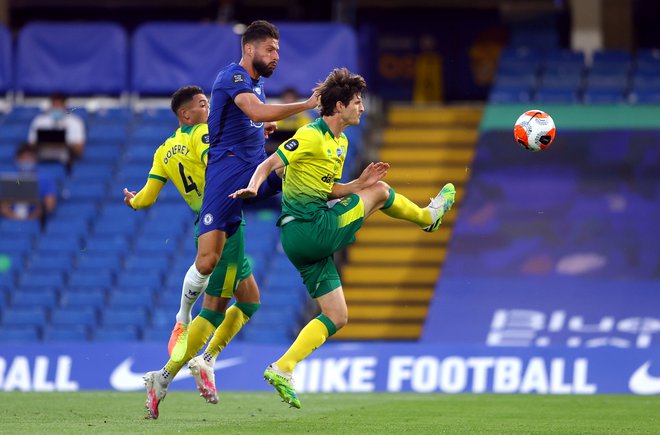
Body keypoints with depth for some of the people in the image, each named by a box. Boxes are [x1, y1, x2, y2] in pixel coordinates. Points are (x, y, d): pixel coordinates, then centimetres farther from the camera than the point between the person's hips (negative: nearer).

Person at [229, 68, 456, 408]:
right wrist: (253, 187, -36)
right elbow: (268, 165, -16)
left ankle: (282, 370, 1)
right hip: (312, 229, -10)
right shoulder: (311, 137, -13)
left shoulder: (340, 143, 18)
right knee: (380, 190, 6)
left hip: (304, 239, 10)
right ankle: (428, 216, 34)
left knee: (337, 316, 8)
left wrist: (359, 183, 6)